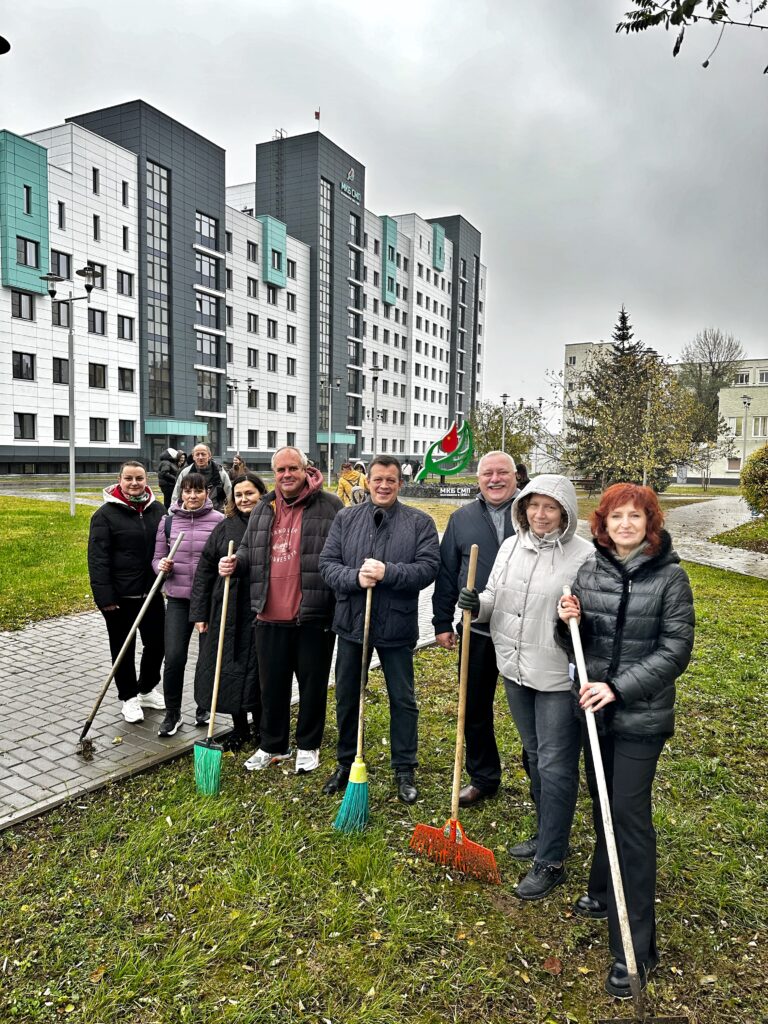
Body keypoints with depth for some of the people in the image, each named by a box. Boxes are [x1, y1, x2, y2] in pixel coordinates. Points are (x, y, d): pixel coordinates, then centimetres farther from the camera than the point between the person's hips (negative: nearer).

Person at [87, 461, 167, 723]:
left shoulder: (157, 509, 5)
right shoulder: (106, 514, -9)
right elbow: (97, 559, -12)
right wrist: (104, 597, -17)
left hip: (152, 592, 5)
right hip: (120, 596, -4)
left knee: (157, 642, 12)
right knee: (124, 649, 9)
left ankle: (147, 688, 34)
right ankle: (129, 697, 26)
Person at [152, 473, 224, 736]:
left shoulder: (219, 520, -5)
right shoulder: (168, 521, 3)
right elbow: (157, 558, 9)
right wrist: (162, 565, -12)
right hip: (178, 598, 1)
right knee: (174, 657, -5)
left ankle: (203, 707, 33)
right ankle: (172, 714, 15)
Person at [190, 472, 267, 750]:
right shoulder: (224, 528, 4)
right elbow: (204, 570, 5)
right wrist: (199, 612, 1)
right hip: (228, 612, 2)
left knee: (258, 670, 7)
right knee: (231, 668, 9)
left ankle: (261, 727, 28)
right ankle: (239, 728, 27)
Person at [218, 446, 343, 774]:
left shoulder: (329, 507, -6)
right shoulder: (263, 510, 11)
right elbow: (249, 552, 20)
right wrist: (235, 564, -2)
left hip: (314, 617, -4)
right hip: (270, 617, 5)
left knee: (312, 684, 11)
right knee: (272, 685, 16)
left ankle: (308, 746, 30)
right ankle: (273, 746, 34)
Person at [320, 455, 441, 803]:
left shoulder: (419, 522, -4)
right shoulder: (346, 519, 3)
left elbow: (428, 567, -13)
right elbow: (327, 564, -2)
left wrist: (388, 572, -24)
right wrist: (354, 577, -20)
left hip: (397, 625, -2)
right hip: (352, 622, 3)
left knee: (403, 700, 10)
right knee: (347, 697, 16)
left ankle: (404, 770, 27)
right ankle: (346, 763, 35)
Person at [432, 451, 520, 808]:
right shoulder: (461, 519, 6)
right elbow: (446, 573, 8)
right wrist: (442, 622, 5)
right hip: (477, 632, 3)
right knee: (475, 710, 13)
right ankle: (483, 778, 32)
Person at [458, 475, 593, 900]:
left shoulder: (584, 556, -15)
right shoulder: (510, 546, 4)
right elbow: (494, 598, 13)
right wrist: (477, 604, -8)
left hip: (559, 676, -6)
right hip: (516, 671, 7)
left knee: (555, 766, 3)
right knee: (534, 758, 22)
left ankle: (551, 862, 18)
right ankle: (546, 835, 42)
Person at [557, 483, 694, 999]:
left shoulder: (669, 575, -10)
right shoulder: (589, 571, 2)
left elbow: (675, 649, -12)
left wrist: (619, 687, -20)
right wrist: (569, 622, -13)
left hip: (642, 716, -4)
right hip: (594, 708, 4)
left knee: (630, 817, -1)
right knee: (603, 807, 18)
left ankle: (635, 947, 10)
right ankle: (605, 892, 41)